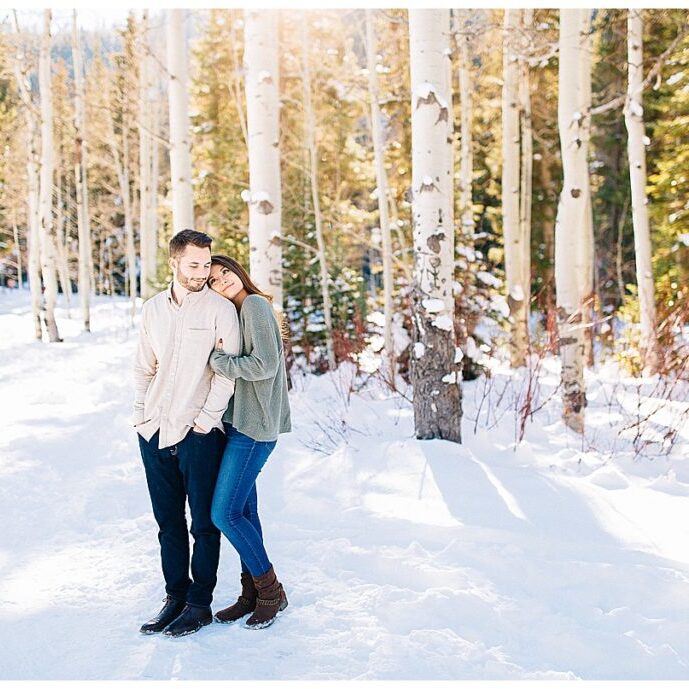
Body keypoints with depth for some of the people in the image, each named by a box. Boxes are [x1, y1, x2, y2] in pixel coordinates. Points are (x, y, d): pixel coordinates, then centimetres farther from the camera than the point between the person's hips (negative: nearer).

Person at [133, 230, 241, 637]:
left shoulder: (221, 309, -4)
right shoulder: (154, 309, 11)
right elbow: (144, 367, 17)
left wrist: (206, 419, -12)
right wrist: (141, 414, 8)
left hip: (198, 434, -5)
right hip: (155, 432, 5)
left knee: (204, 522, 2)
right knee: (168, 522, 12)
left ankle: (200, 604, 11)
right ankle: (176, 596, 22)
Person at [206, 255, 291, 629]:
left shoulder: (255, 305, -11)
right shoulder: (231, 314, 17)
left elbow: (264, 366, -19)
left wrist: (217, 359, -13)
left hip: (253, 425, -9)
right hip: (239, 422, 9)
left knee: (224, 513, -8)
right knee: (243, 511, 11)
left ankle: (271, 591, 6)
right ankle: (252, 594, 21)